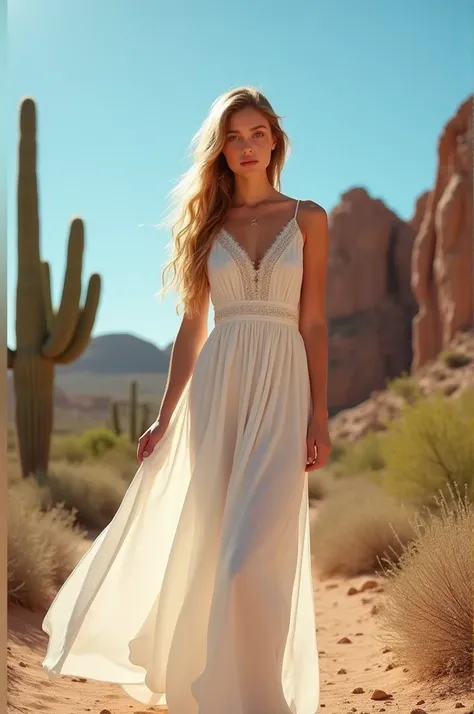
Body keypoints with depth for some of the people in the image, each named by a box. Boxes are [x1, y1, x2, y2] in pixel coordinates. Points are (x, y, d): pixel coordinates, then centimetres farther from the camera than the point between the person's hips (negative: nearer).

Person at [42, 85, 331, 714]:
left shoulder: (308, 218, 6)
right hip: (217, 386, 2)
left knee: (257, 549, -9)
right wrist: (165, 418, 7)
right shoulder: (207, 224, 10)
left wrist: (319, 415, -4)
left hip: (282, 388, -2)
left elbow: (313, 322, 3)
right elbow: (192, 326, 10)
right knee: (211, 543, 7)